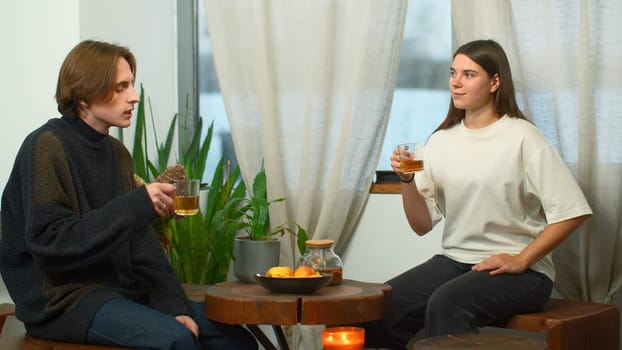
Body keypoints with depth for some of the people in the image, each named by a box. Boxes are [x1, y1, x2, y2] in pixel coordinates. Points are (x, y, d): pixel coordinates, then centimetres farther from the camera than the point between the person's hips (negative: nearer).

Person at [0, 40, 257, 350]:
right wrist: (137, 206, -25)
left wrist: (173, 305, -5)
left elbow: (141, 242, 9)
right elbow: (48, 242, -21)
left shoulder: (116, 152, 12)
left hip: (120, 289, 7)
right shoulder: (46, 147, -11)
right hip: (61, 300, -7)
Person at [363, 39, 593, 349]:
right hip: (454, 261, 5)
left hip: (518, 272, -5)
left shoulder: (521, 138, -7)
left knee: (445, 305, -33)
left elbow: (572, 211, -10)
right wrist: (407, 181, -8)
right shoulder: (441, 140, 9)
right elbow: (422, 225, 9)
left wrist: (521, 260, -12)